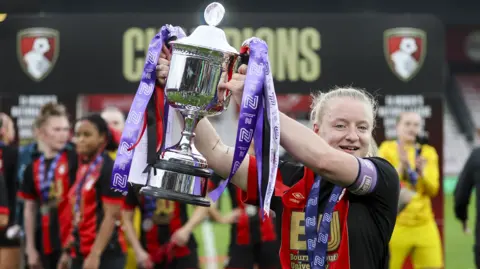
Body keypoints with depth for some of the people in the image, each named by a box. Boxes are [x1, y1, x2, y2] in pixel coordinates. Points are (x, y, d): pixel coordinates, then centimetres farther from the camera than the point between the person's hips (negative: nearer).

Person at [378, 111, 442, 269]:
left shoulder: (428, 152, 10)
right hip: (395, 224, -4)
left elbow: (433, 190, 3)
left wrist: (422, 173, -14)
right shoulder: (388, 149, 0)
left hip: (424, 225, 4)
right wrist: (402, 166, -20)